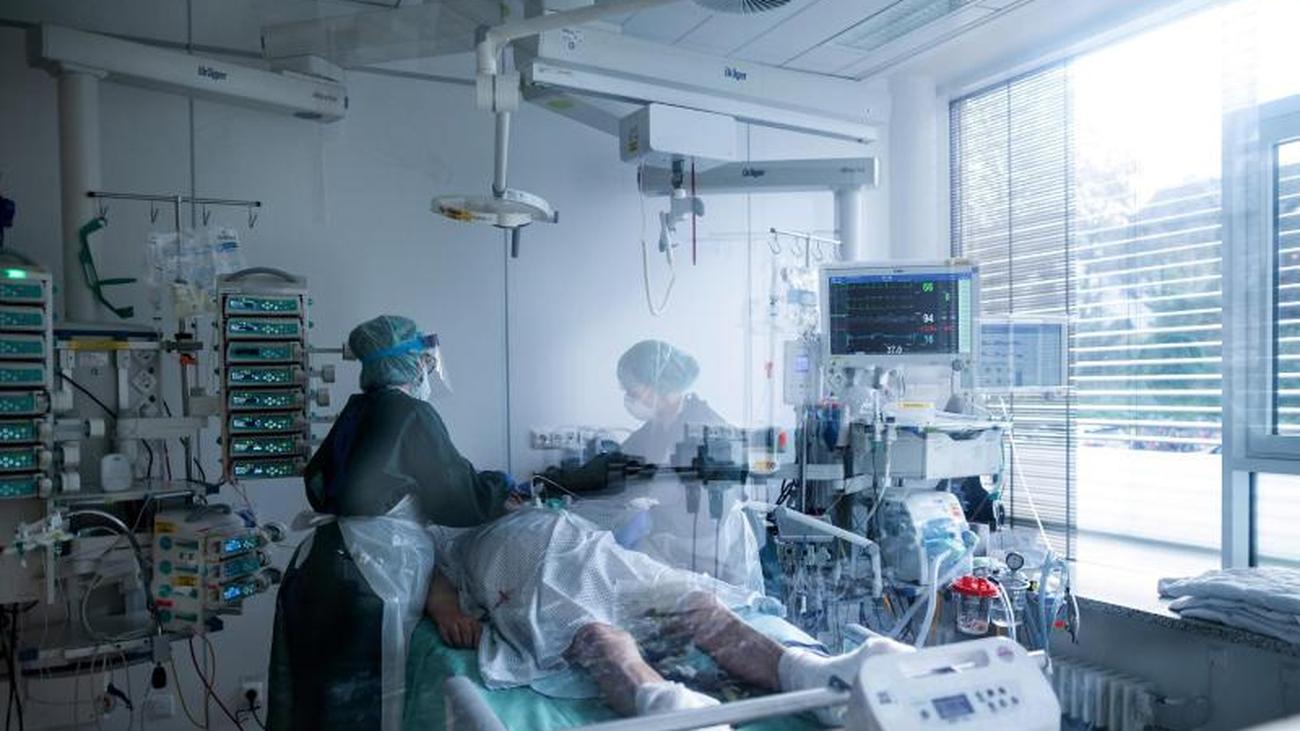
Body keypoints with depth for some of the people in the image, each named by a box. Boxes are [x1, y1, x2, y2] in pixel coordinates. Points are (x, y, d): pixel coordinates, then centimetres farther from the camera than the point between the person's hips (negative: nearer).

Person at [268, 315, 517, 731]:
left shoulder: (357, 411, 12)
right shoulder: (413, 415, -10)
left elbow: (316, 478, 22)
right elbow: (460, 499, -8)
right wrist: (503, 487, 9)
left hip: (316, 566, 8)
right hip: (368, 576, -8)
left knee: (313, 696, 17)